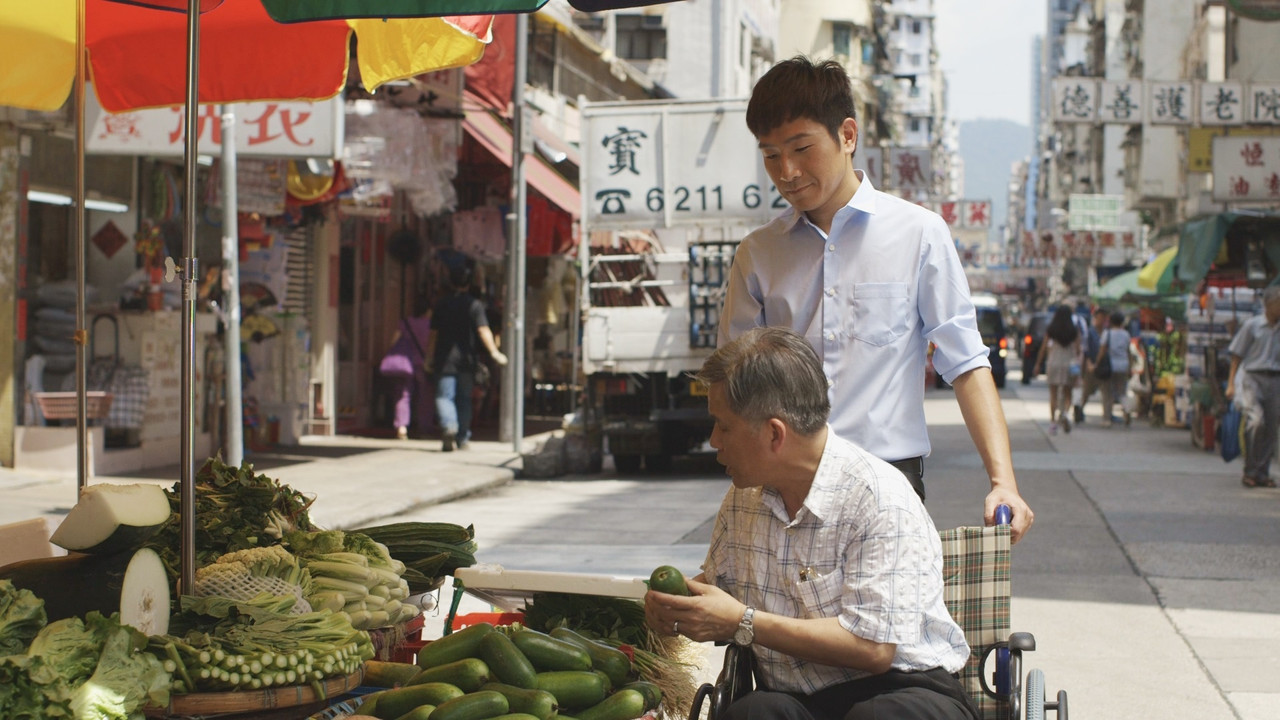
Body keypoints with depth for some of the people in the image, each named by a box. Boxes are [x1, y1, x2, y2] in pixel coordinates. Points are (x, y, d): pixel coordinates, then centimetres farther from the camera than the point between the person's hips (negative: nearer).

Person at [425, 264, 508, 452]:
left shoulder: (441, 304, 5)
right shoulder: (474, 304, -1)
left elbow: (434, 334, 8)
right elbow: (483, 330, -11)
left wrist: (431, 356, 19)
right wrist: (494, 352, -11)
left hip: (444, 358, 0)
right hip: (466, 359, 0)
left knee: (444, 396, -3)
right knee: (464, 398, 11)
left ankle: (448, 425, -31)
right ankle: (462, 439, 12)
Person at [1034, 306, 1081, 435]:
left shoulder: (1050, 330, -2)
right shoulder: (1074, 332, -2)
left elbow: (1043, 348, 0)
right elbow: (1077, 350, -5)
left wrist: (1038, 364, 8)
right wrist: (1077, 364, 4)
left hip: (1053, 363, 0)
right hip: (1069, 364, 0)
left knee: (1053, 394, 6)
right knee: (1067, 393, 11)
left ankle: (1053, 422, 2)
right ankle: (1064, 412, -15)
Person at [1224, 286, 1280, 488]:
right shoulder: (1252, 325, 1)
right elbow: (1237, 356, 3)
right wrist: (1231, 383, -1)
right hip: (1253, 377, -4)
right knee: (1256, 421, -20)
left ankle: (1263, 473, 12)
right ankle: (1250, 471, -8)